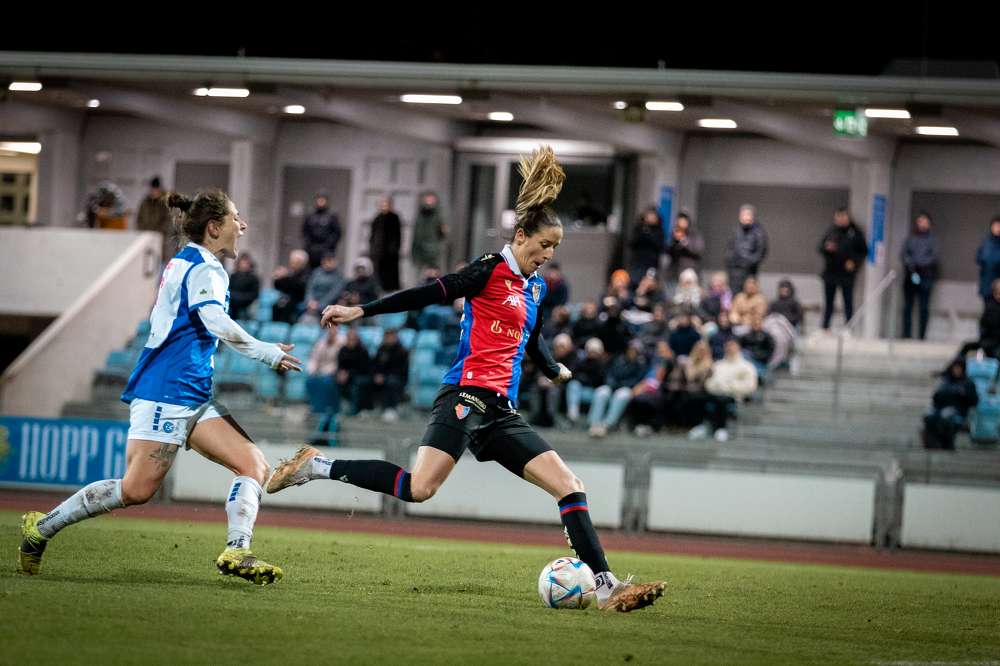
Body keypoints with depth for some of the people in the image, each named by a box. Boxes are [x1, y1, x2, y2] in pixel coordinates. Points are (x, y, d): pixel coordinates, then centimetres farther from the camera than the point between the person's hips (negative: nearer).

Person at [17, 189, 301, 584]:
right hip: (166, 392, -10)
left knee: (254, 466, -4)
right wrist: (266, 353, -15)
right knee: (138, 489, -12)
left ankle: (236, 552, -18)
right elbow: (217, 324, -25)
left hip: (194, 400, 10)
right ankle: (42, 526, 1)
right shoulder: (205, 269, -9)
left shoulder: (186, 263, 20)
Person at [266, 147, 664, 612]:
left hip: (501, 412, 8)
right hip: (467, 395, -8)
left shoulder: (535, 288, 20)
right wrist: (362, 311, -11)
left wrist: (556, 371, 58)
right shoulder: (492, 270, -3)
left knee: (569, 486, -3)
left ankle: (606, 587, -5)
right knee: (420, 488, -26)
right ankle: (318, 467, -10)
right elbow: (431, 294, -6)